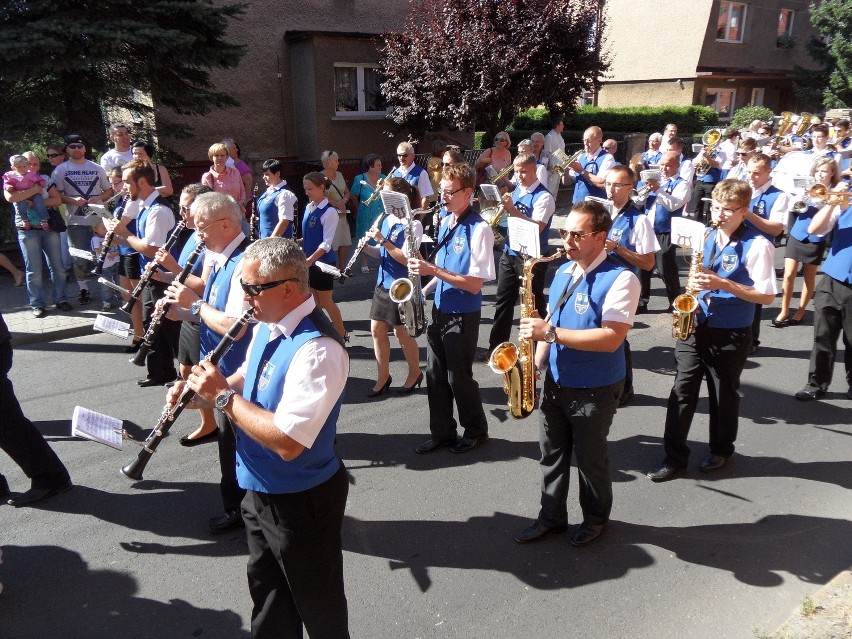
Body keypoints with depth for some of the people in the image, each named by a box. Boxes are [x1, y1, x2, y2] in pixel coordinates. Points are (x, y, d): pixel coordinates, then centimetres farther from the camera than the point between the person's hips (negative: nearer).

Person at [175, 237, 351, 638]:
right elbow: (250, 378, 15)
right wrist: (204, 388, -5)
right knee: (268, 593, 29)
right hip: (260, 491, 9)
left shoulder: (318, 349, -32)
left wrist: (224, 396, -28)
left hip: (301, 502, -9)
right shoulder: (268, 326, -2)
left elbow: (287, 443, -36)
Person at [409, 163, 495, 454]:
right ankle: (442, 432, 26)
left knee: (459, 377, 5)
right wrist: (426, 289, 4)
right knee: (435, 375, 12)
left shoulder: (479, 229, -18)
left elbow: (475, 284, -22)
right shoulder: (445, 222, 7)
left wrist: (433, 270, -25)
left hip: (463, 316, -7)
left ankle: (476, 431, 25)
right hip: (439, 310, 7)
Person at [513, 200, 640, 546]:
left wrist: (550, 333, -30)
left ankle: (596, 519, 35)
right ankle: (551, 517, 35)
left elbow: (611, 338, -28)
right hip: (555, 382, 7)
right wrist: (536, 363, 2)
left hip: (594, 389, -6)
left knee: (589, 458, 12)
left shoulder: (620, 279, -18)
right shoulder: (562, 272, 5)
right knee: (551, 454, 16)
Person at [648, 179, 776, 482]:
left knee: (724, 395, 11)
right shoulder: (707, 236, 7)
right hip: (696, 326, 5)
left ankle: (721, 450, 32)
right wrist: (697, 283, -1)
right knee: (682, 391, 2)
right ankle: (674, 456, 10)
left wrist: (723, 284, -23)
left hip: (731, 334, -5)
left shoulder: (757, 245, -11)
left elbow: (766, 296, -14)